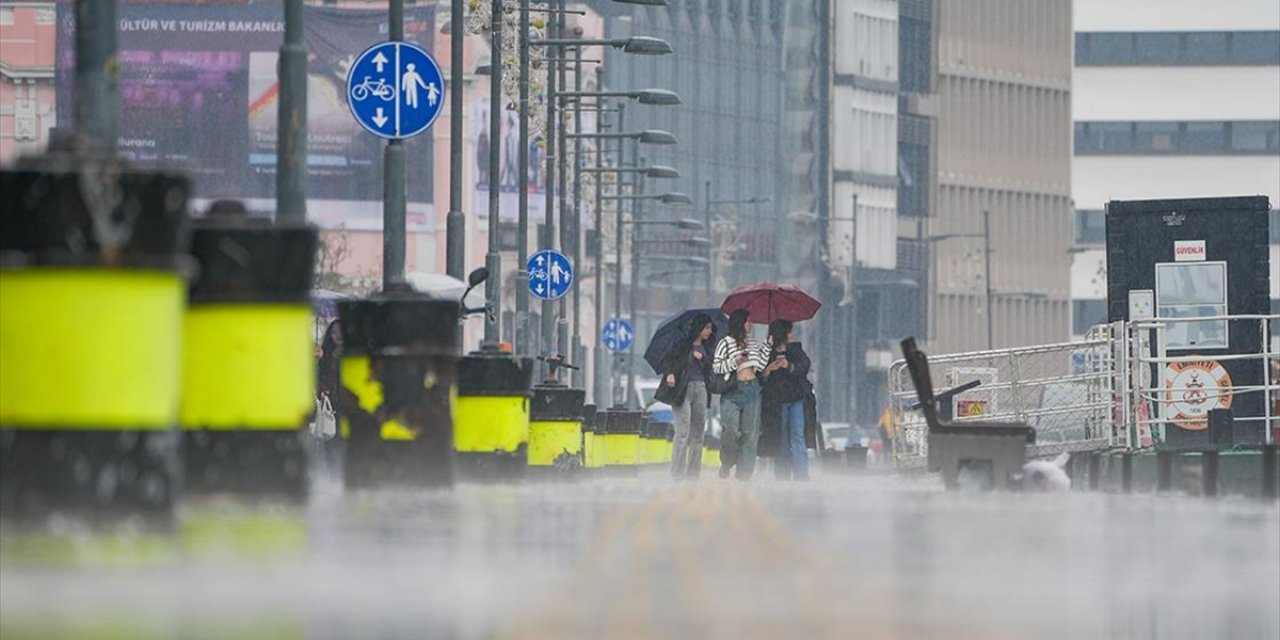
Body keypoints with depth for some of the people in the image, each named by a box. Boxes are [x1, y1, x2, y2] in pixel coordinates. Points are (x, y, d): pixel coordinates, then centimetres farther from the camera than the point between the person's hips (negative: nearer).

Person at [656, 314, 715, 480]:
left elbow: (710, 370, 10)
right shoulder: (683, 345, -1)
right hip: (682, 389, -6)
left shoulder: (704, 348, 15)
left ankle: (693, 472, 9)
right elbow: (667, 361, -3)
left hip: (701, 390, 6)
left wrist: (702, 358, -6)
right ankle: (678, 472, -7)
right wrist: (669, 374, -22)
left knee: (698, 434, 5)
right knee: (683, 432, -10)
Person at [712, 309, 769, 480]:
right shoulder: (726, 343, 3)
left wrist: (767, 347, 6)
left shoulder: (753, 344, 17)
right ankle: (725, 467, 10)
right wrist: (735, 361, -13)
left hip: (752, 389, 4)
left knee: (750, 433, -3)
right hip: (733, 391, -4)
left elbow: (760, 366, 8)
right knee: (732, 432, -13)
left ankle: (744, 474, -1)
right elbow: (716, 368, -2)